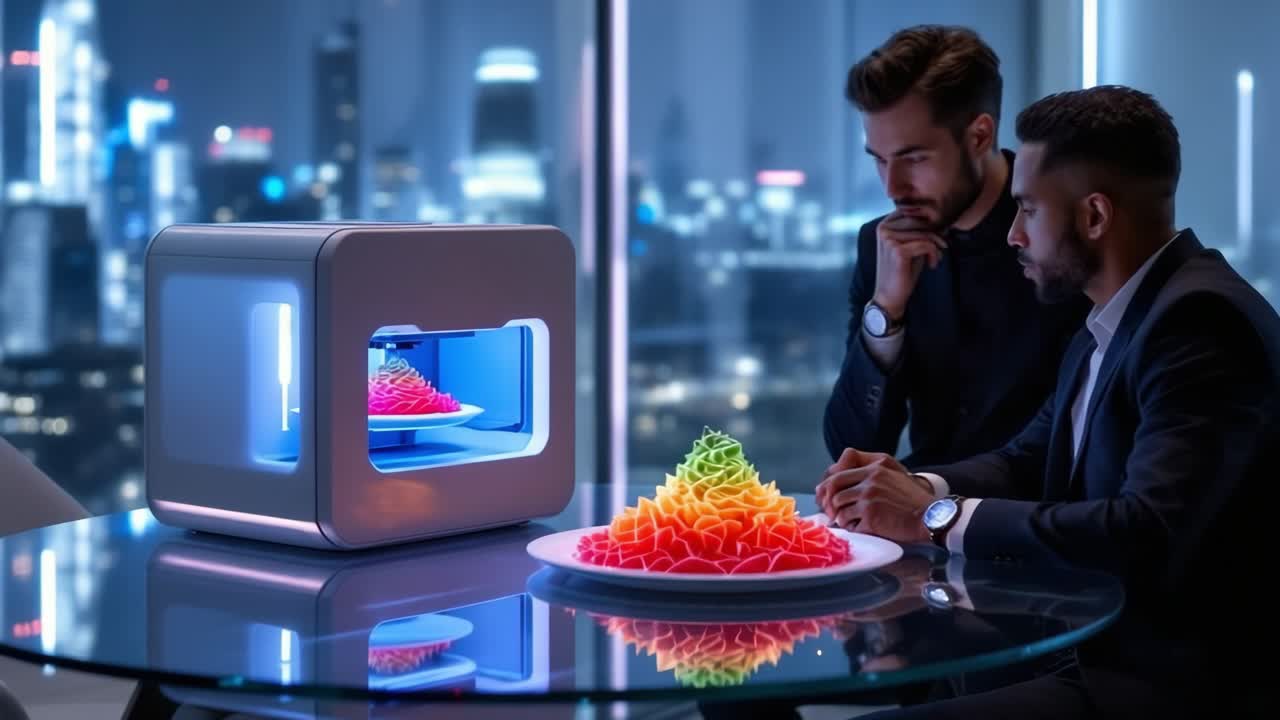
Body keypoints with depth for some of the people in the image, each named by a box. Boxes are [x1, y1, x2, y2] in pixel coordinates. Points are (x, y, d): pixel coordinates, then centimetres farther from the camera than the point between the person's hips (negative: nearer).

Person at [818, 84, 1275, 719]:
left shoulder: (1199, 320, -18)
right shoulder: (1111, 322, 12)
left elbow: (1150, 535, -27)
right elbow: (1027, 462, 18)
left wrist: (940, 517, -20)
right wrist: (917, 484, -3)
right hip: (1096, 651, 9)